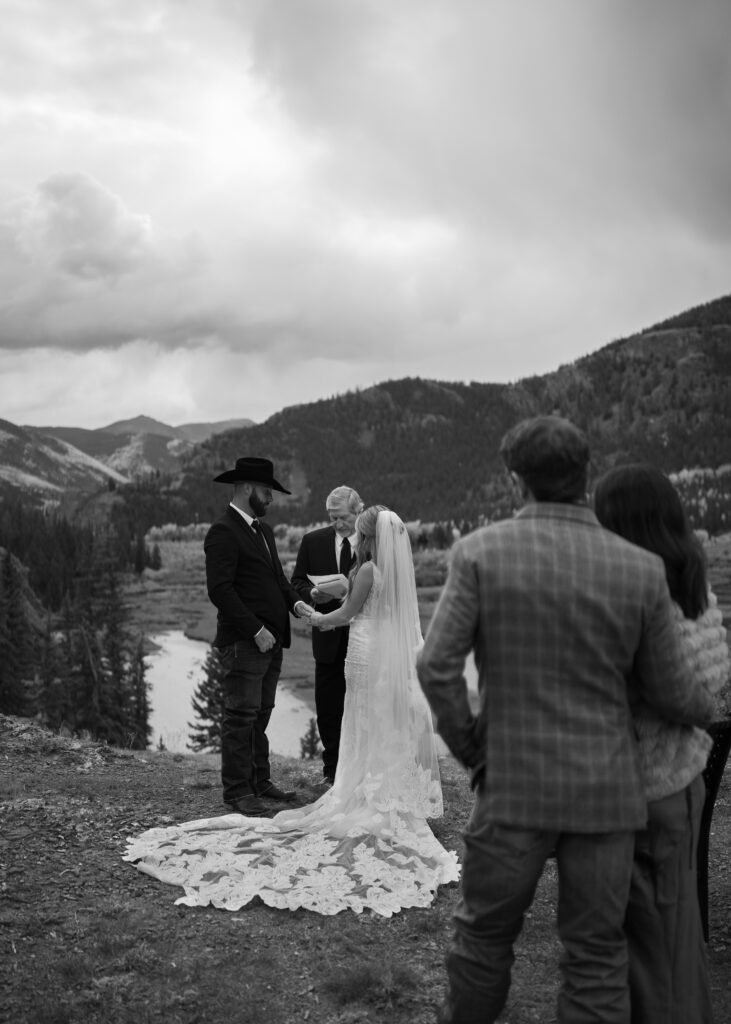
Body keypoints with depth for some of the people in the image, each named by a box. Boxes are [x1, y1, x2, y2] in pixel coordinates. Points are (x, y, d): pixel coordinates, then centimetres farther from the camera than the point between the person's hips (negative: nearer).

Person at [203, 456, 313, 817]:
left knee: (260, 715, 16)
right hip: (243, 642, -9)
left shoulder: (263, 530, 17)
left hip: (270, 641, 9)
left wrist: (295, 601, 1)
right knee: (241, 716, -3)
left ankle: (259, 781, 25)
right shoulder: (223, 532, -13)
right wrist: (255, 630, -20)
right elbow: (220, 590, -19)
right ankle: (237, 790, 6)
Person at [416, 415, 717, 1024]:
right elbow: (669, 692, -1)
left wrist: (467, 746, 1)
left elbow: (437, 666, -14)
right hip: (606, 791, 1)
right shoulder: (642, 569, -7)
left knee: (485, 935, 19)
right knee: (596, 958, 15)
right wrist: (710, 711, 21)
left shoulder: (479, 552, -11)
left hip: (513, 785, -1)